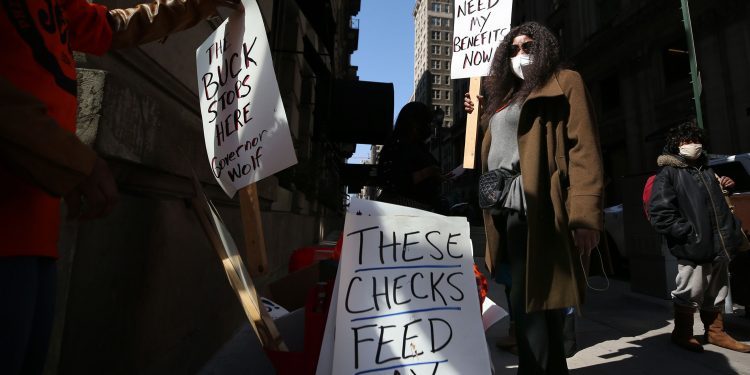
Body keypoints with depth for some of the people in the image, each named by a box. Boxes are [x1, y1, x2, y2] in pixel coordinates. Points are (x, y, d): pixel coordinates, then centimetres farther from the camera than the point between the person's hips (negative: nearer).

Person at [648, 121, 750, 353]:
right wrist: (688, 233, -18)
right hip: (693, 247, -8)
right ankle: (682, 333, 18)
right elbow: (660, 214, -16)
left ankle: (715, 332, 33)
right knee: (690, 293, 2)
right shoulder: (668, 174, -7)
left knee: (716, 293, 17)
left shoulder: (707, 172, 18)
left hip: (718, 245, 8)